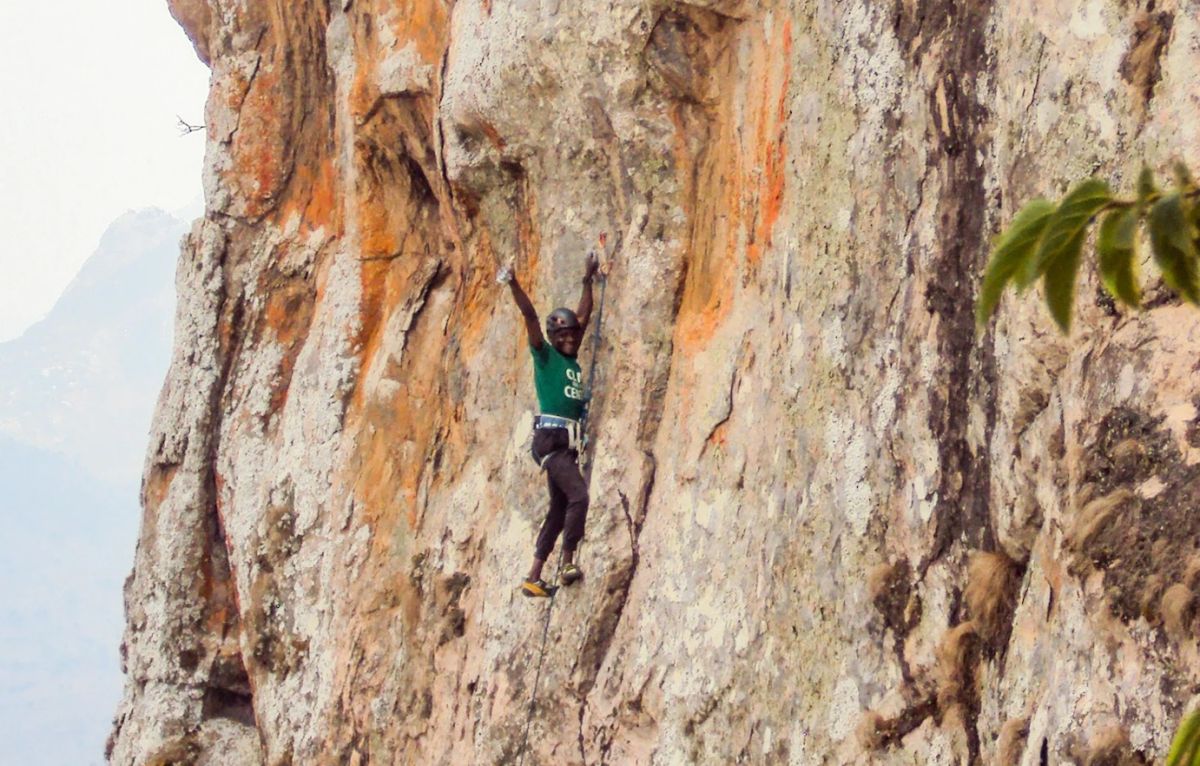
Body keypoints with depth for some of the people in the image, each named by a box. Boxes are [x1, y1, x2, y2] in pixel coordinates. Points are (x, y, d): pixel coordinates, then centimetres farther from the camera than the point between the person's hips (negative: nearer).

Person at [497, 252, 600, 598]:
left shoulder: (573, 359, 17)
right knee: (578, 494, -21)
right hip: (550, 438, -8)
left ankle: (534, 577, 9)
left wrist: (587, 280, 33)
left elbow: (583, 316, 27)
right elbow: (530, 316, -11)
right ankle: (568, 564, -19)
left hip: (568, 442, 8)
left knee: (560, 508, 7)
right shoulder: (545, 356, 0)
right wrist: (514, 286, -21)